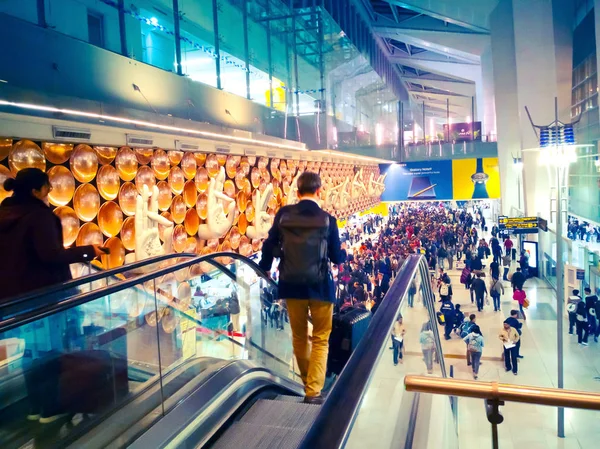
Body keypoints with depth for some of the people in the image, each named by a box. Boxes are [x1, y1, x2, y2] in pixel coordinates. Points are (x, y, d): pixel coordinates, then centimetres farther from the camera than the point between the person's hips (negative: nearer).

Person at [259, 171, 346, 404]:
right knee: (320, 339, 11)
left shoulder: (283, 214, -3)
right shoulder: (327, 219, -8)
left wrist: (263, 269, 20)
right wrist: (344, 251, 23)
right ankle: (313, 391, 6)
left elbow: (269, 246, 3)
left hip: (291, 284, 2)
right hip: (319, 285, -2)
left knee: (299, 337, 19)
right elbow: (336, 257, -1)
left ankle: (307, 383, 36)